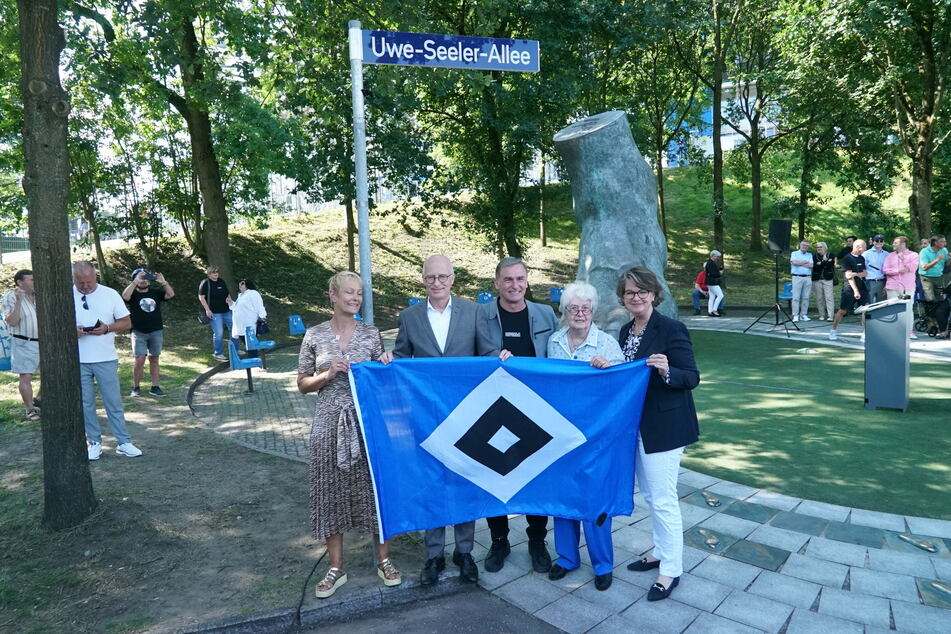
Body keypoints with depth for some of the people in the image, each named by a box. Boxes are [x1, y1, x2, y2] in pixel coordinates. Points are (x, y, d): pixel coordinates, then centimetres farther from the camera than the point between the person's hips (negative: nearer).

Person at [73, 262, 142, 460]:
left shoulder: (110, 294, -2)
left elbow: (126, 323, 1)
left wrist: (107, 328, -18)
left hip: (106, 359, -1)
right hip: (77, 361, 1)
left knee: (114, 402, 5)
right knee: (85, 403, 9)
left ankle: (123, 442, 11)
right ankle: (94, 442, 21)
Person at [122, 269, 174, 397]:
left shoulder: (156, 293, 9)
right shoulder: (133, 294, 1)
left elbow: (171, 294, -3)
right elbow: (125, 296, -21)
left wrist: (163, 282, -14)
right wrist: (135, 282, -24)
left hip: (156, 332, 3)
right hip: (139, 332, -3)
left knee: (154, 359, 7)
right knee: (140, 360, -9)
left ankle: (154, 388, 12)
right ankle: (136, 388, 4)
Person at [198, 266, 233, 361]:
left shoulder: (222, 282, 13)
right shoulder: (205, 283, -5)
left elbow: (227, 294, 24)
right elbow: (201, 297, -9)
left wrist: (230, 301, 6)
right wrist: (207, 309, -15)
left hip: (226, 310, 7)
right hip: (214, 313, -7)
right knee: (218, 333, -6)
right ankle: (218, 354, 8)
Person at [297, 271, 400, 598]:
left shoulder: (371, 334, 1)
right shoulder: (315, 335, 0)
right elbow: (303, 385, 4)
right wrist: (328, 374, -13)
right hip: (329, 423, 0)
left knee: (374, 487, 7)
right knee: (331, 490, 7)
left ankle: (384, 560, 25)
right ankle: (336, 568, 23)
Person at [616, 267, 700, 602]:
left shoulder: (671, 329, -15)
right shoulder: (626, 331, 7)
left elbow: (692, 378, -16)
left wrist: (667, 371, -34)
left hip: (663, 427, -8)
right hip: (635, 424, 8)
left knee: (662, 499, 0)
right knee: (650, 495, 19)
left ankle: (671, 570, 15)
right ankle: (661, 552, 36)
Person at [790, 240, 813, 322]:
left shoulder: (810, 255, 17)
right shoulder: (794, 253, 9)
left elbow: (811, 265, 0)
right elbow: (794, 262, -11)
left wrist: (800, 263, -5)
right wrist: (806, 262, -2)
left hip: (808, 278, 3)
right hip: (797, 277, -3)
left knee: (806, 297, 3)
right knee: (796, 297, -6)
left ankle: (803, 315, 9)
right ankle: (795, 315, -4)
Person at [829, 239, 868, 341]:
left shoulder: (862, 259, 15)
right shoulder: (847, 259, -6)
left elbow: (865, 273, 7)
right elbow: (849, 275, -13)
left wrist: (856, 274, -15)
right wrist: (855, 290, -20)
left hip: (862, 288, 6)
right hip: (850, 289, -5)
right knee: (842, 310, -3)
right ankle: (833, 331, 9)